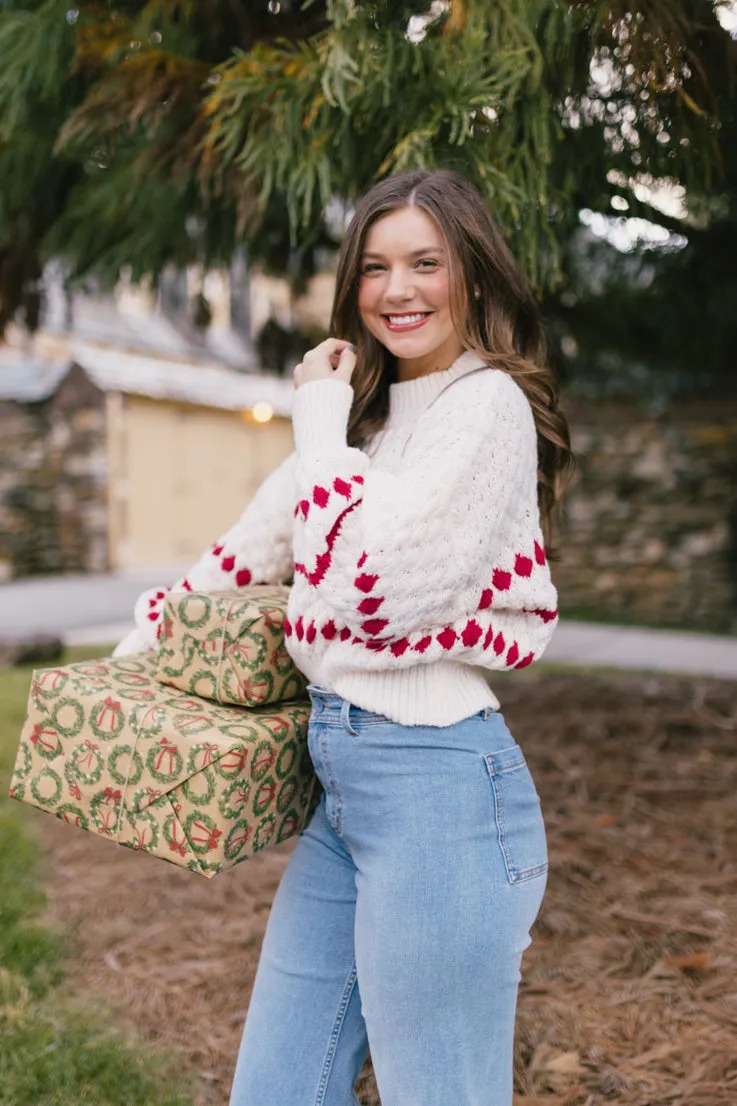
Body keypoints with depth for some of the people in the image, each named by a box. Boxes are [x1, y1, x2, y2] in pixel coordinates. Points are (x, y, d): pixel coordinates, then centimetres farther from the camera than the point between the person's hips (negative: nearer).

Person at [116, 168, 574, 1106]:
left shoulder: (487, 405, -11)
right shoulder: (374, 408, 16)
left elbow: (361, 584, -21)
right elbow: (266, 537, 21)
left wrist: (321, 421, -9)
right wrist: (151, 631, 22)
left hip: (437, 783, -8)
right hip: (342, 775, 9)